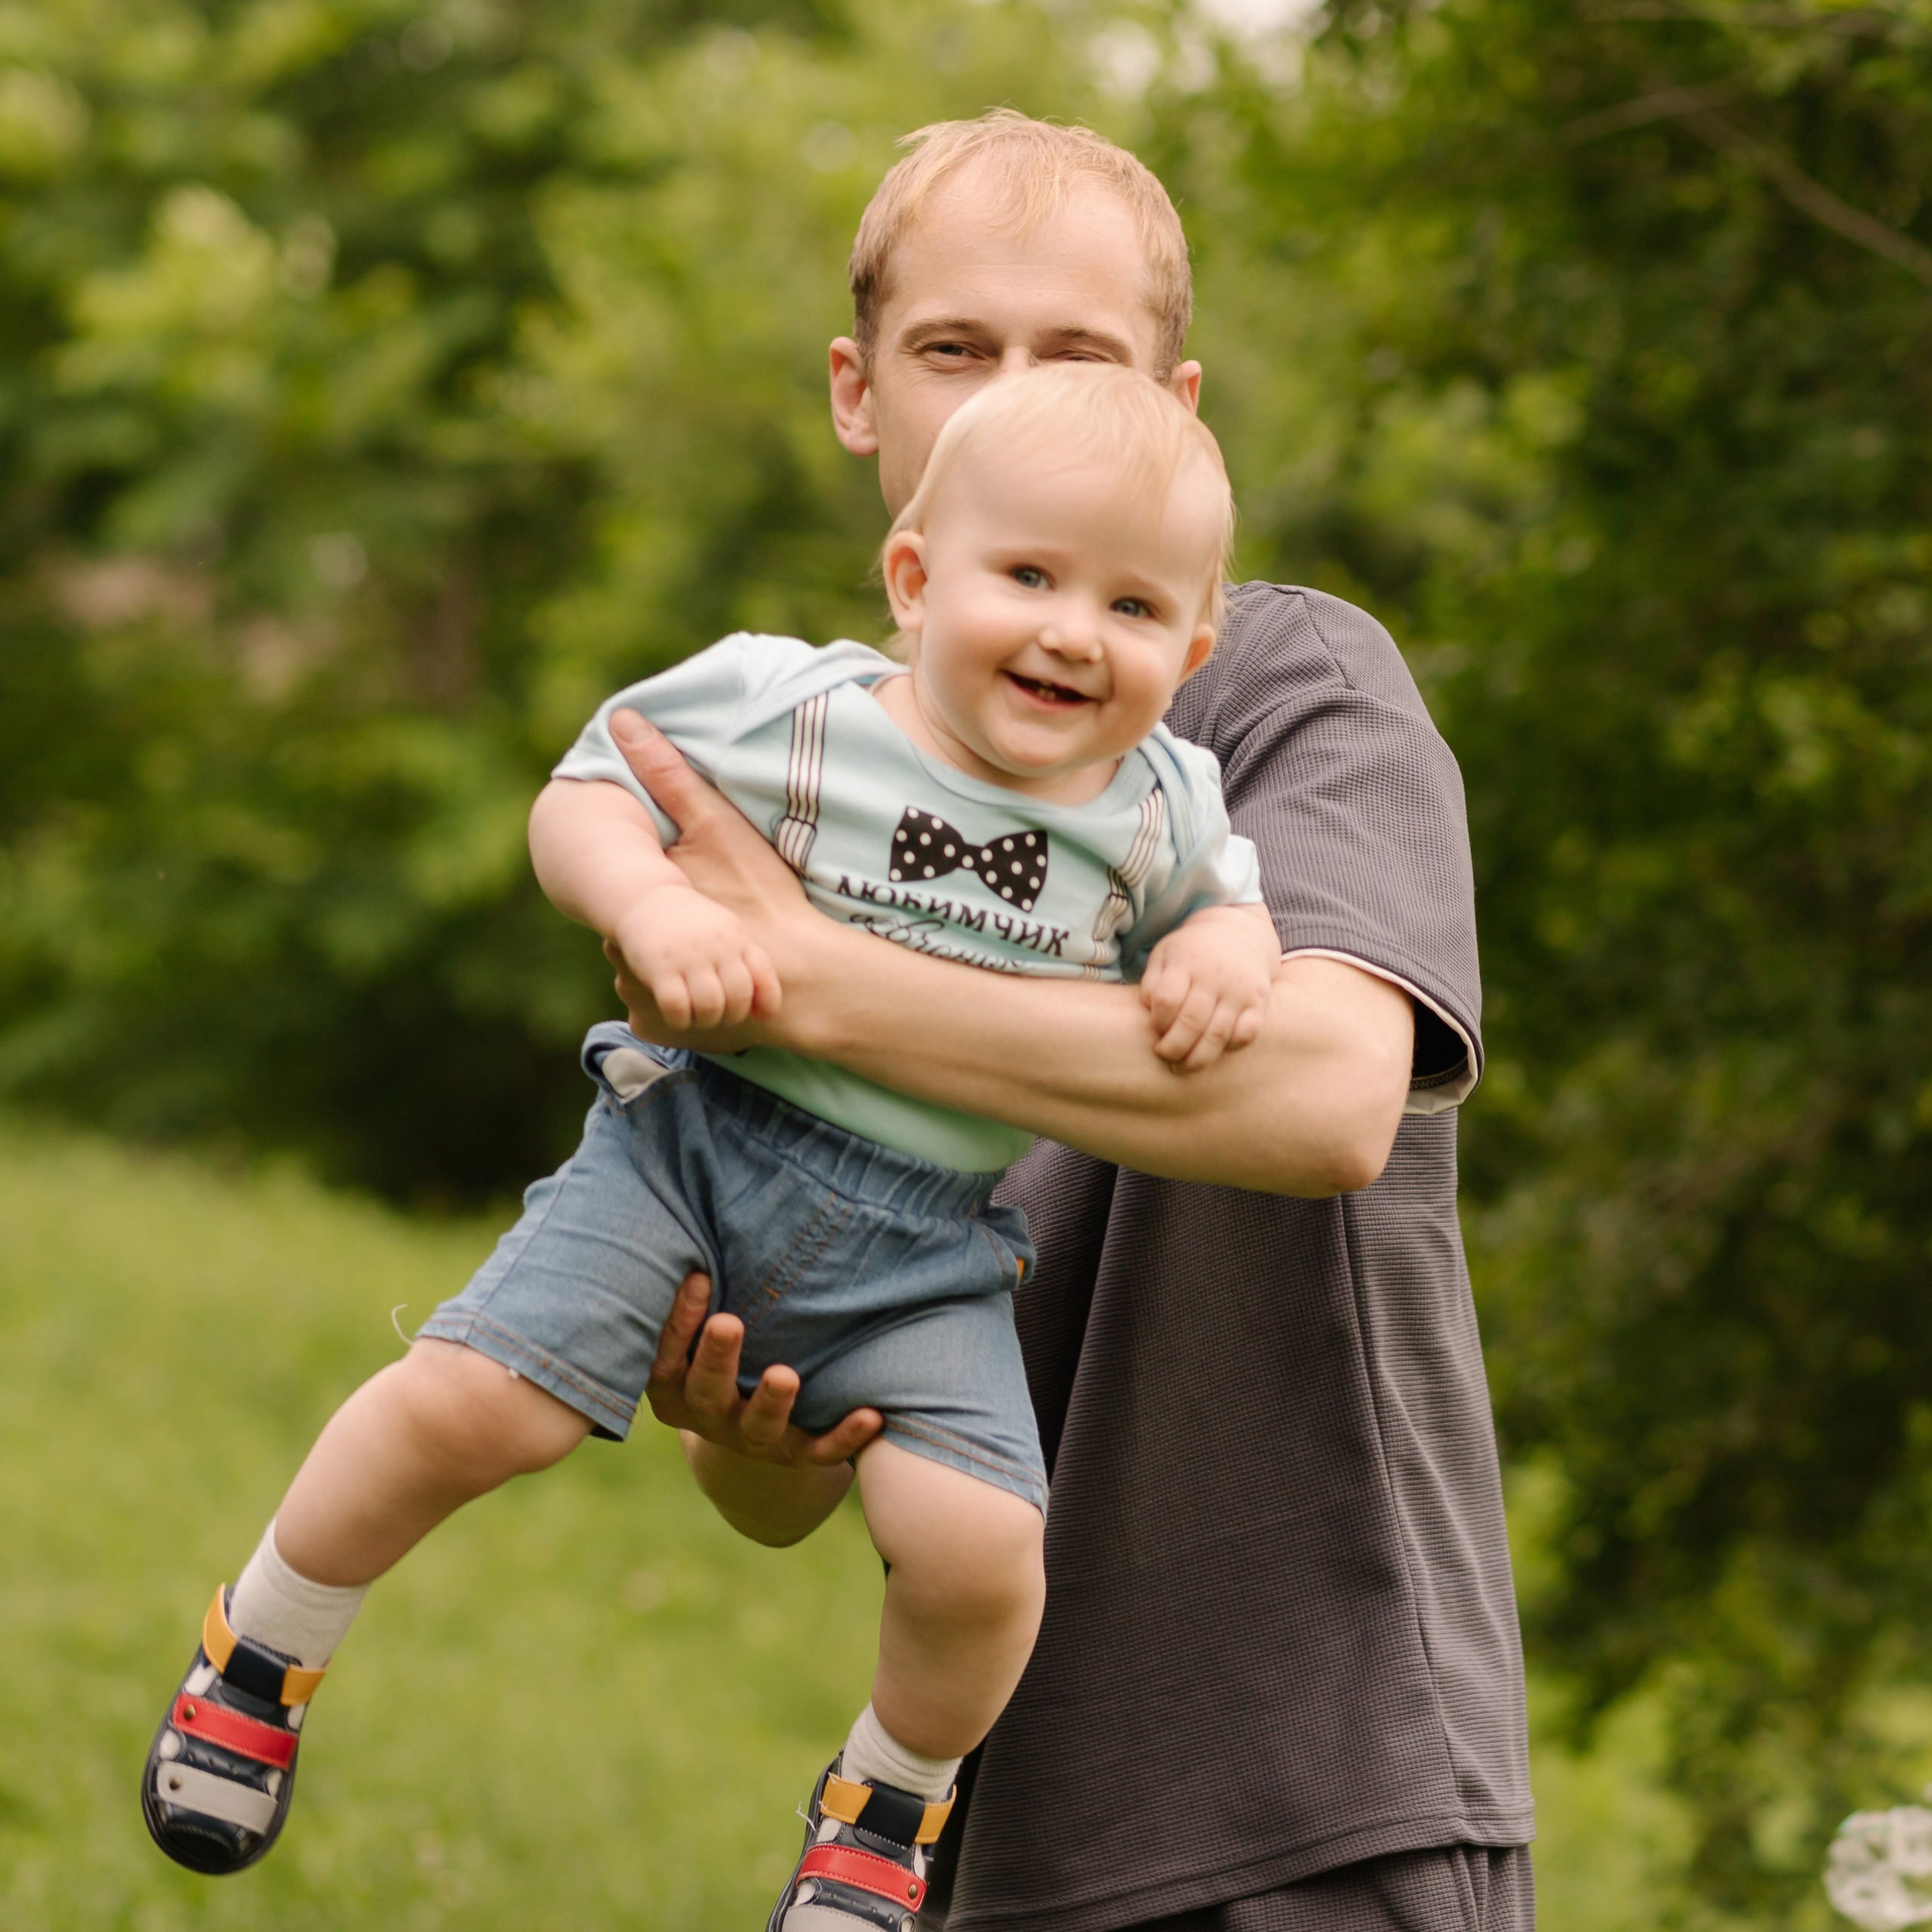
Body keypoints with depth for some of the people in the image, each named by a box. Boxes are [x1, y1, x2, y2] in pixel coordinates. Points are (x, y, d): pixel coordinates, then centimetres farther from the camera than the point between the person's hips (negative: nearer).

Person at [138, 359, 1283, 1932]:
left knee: (978, 1547, -19)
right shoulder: (775, 712, -9)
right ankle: (264, 1652, 12)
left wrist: (1228, 951, -7)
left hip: (924, 1249, 1)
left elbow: (1221, 899, 17)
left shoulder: (1159, 814, -1)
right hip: (696, 1138, -1)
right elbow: (584, 797, -1)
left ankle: (893, 1797, 15)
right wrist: (653, 904, -21)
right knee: (464, 1403, -18)